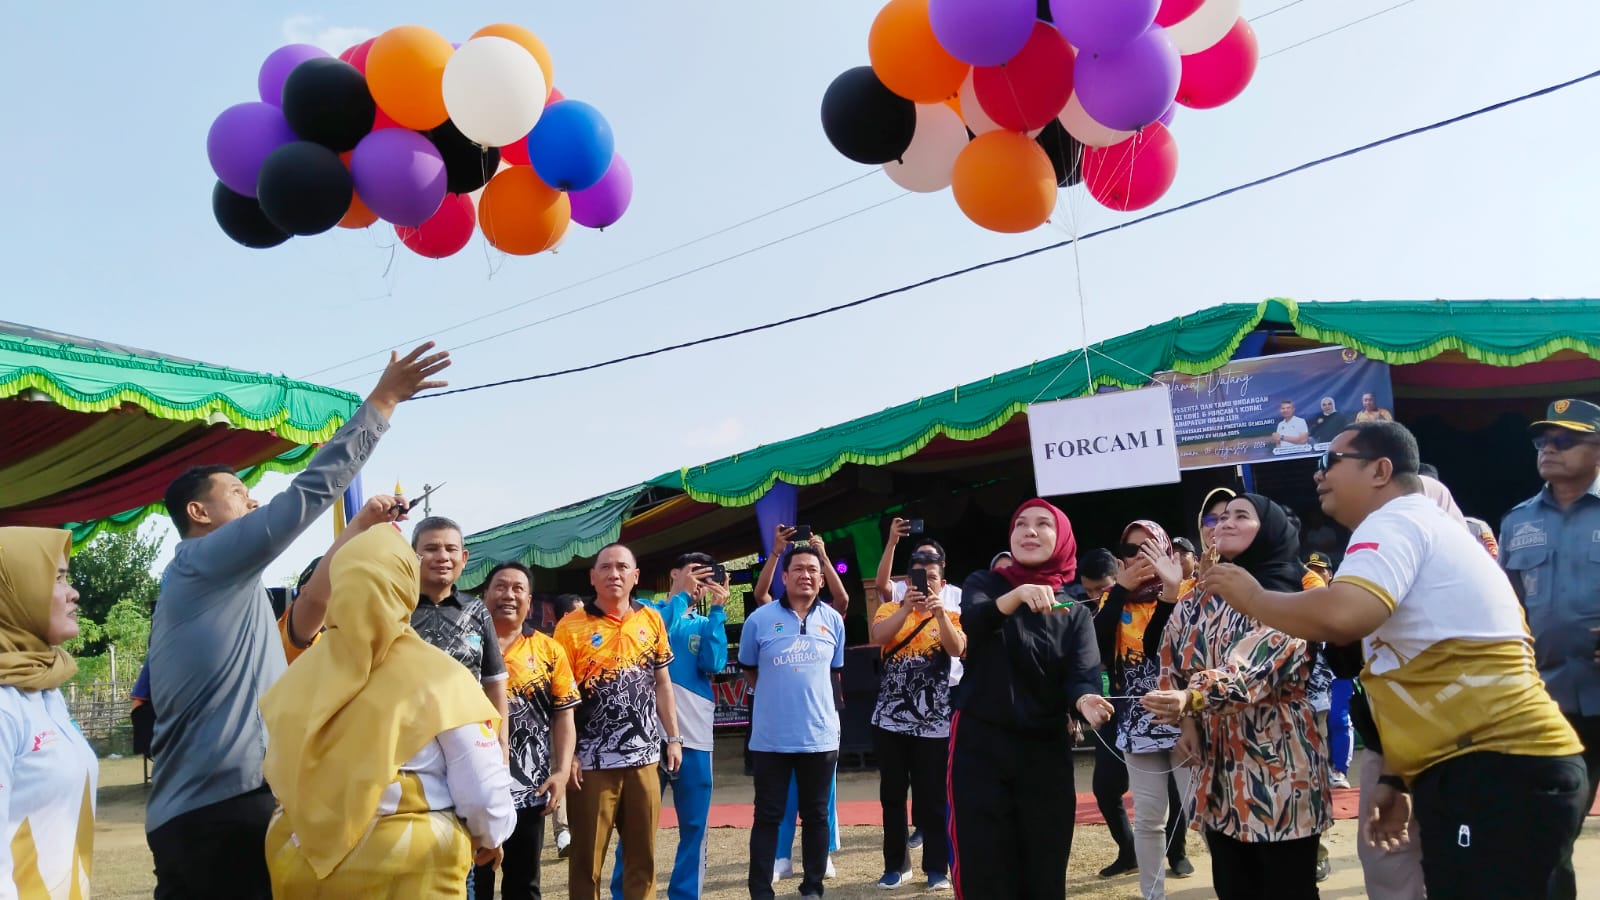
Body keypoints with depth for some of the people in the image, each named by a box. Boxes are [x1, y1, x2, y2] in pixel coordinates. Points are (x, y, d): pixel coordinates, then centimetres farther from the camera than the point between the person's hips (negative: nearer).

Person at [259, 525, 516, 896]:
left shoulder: (298, 673, -4)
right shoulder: (439, 677, -14)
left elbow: (275, 775, 5)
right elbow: (484, 792, -12)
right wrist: (490, 836, 8)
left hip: (300, 861, 4)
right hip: (408, 867, -3)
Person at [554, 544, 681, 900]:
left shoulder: (652, 621, 6)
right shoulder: (571, 627, -6)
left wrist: (673, 738, 9)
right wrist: (566, 754, -11)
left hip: (644, 756, 3)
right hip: (592, 761, -3)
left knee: (643, 854, 11)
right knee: (586, 857, 6)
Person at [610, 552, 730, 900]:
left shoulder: (705, 625, 15)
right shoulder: (645, 610, 7)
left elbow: (714, 665, -3)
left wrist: (717, 610, -5)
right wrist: (682, 594, -10)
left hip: (694, 736, 3)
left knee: (694, 826, 7)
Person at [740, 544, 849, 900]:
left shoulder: (834, 621, 2)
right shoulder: (759, 619, -6)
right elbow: (749, 670, 8)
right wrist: (776, 694, 9)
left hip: (820, 735, 2)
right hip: (771, 737, -2)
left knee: (816, 815, 12)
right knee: (767, 816, 6)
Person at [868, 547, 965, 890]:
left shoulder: (951, 615, 3)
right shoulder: (890, 609, 4)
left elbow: (957, 649, -16)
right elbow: (878, 636, -17)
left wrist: (939, 611, -28)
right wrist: (907, 606, -27)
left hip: (934, 724, -1)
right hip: (890, 721, 1)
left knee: (934, 799, 3)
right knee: (892, 797, 8)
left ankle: (937, 867, 14)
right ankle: (896, 865, 20)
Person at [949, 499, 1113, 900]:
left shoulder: (1074, 611, 6)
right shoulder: (984, 584, 2)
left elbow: (1082, 675, -10)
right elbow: (973, 622, -22)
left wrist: (1086, 701, -34)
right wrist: (1018, 594, -41)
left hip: (1045, 750, 2)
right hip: (980, 744, -2)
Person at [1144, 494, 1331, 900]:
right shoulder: (1199, 600, 10)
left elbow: (1254, 666, -25)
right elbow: (1172, 661, 16)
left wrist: (1193, 698, -41)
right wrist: (1186, 720, 0)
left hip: (1275, 762, -6)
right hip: (1217, 764, 6)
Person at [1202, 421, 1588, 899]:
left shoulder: (1394, 521, -9)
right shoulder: (1419, 526, 23)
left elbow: (1341, 617, -30)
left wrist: (1251, 597, -12)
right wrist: (1396, 778, 21)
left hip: (1498, 768, -10)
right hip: (1476, 767, 10)